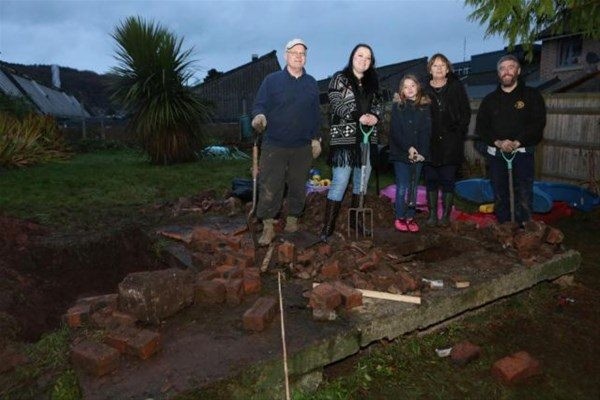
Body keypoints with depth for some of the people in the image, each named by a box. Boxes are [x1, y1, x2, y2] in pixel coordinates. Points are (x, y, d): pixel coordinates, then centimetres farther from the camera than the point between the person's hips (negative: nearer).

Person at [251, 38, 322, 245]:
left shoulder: (311, 83, 11)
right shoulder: (272, 80, 1)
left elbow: (315, 113, 15)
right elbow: (259, 104, -1)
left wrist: (316, 138, 12)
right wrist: (259, 115, -24)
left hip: (302, 147, 3)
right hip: (274, 145, -3)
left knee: (298, 186, 10)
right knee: (269, 187, -3)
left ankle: (292, 219, 27)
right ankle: (268, 227, 7)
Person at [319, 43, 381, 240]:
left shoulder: (372, 82, 16)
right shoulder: (340, 78, 0)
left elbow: (377, 104, 17)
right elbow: (336, 105, -10)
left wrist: (375, 116, -7)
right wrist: (359, 116, -21)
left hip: (367, 138, 6)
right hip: (345, 138, -6)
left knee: (362, 182, 10)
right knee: (340, 183, -10)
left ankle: (354, 220, 24)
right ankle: (328, 226, -4)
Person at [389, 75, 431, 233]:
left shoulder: (425, 106, 7)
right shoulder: (397, 106, 1)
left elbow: (426, 131, 1)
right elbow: (395, 131, -6)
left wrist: (422, 152, -11)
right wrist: (408, 148, -16)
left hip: (419, 154, 2)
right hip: (401, 153, -2)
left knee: (413, 187, 6)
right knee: (402, 187, -3)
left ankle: (410, 217, 14)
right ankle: (400, 218, 7)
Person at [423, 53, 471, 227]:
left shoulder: (456, 88, 5)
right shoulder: (424, 90, 5)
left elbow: (466, 113, 6)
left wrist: (459, 133, -3)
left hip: (451, 143, -1)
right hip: (429, 143, 1)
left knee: (448, 180, 2)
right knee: (431, 180, 5)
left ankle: (446, 214, 10)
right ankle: (432, 214, 13)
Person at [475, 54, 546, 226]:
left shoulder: (531, 95, 5)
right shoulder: (490, 99, 12)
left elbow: (538, 123, -5)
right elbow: (480, 127, 4)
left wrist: (517, 142, -17)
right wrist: (498, 142, -12)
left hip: (522, 152, -3)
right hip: (496, 154, 3)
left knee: (523, 195, -9)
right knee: (500, 195, 7)